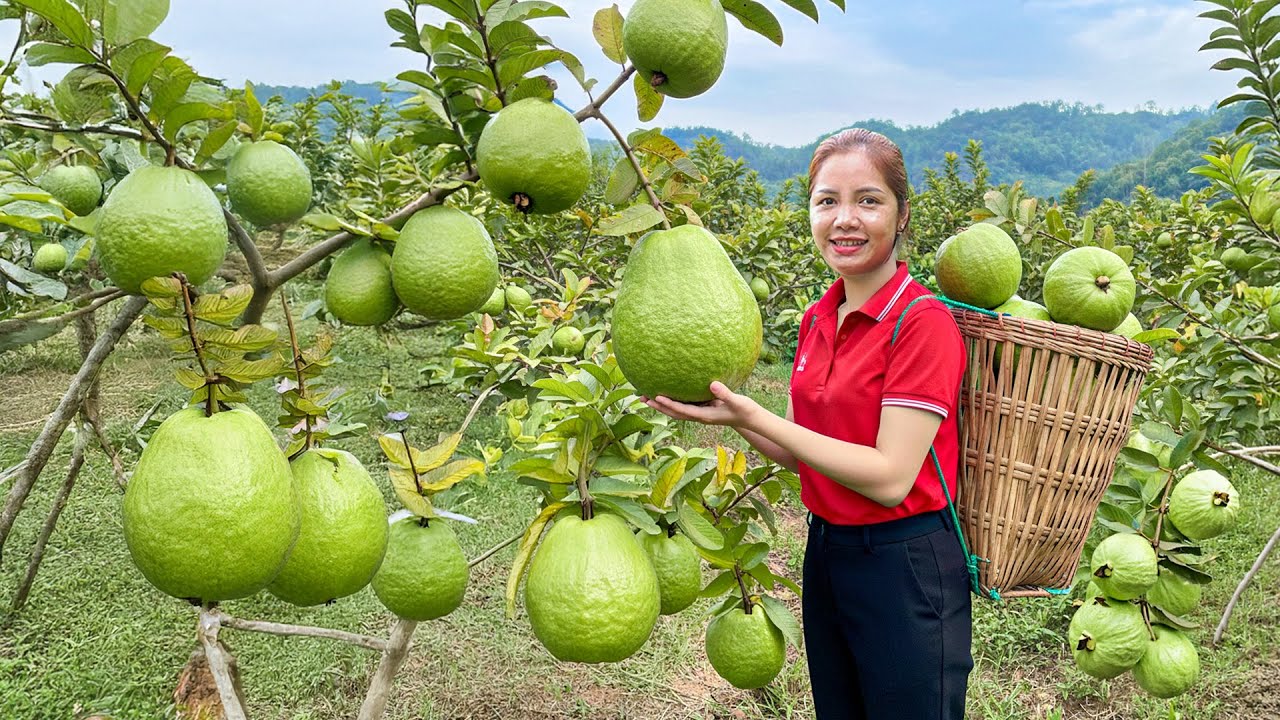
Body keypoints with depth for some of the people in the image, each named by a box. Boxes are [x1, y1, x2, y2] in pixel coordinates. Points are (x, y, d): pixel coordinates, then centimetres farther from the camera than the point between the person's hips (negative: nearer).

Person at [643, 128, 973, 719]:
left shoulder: (923, 322, -18)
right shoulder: (817, 319, 3)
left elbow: (890, 478, -23)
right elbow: (806, 455, 7)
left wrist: (749, 415, -24)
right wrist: (727, 412, -8)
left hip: (905, 570, -7)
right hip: (826, 553, 7)